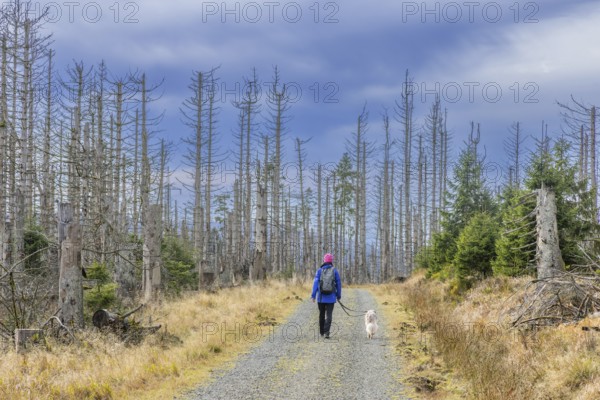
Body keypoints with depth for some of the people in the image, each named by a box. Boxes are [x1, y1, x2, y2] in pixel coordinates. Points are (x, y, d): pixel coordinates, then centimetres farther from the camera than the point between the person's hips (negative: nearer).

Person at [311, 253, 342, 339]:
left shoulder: (319, 270, -1)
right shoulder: (334, 271, -1)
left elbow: (315, 283, -6)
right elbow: (338, 283, 1)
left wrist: (313, 295, -6)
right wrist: (339, 295, 11)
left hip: (321, 297, 1)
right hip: (331, 297, -1)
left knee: (321, 314, 16)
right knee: (328, 315, -4)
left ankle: (322, 331, 27)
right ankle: (326, 332, -19)